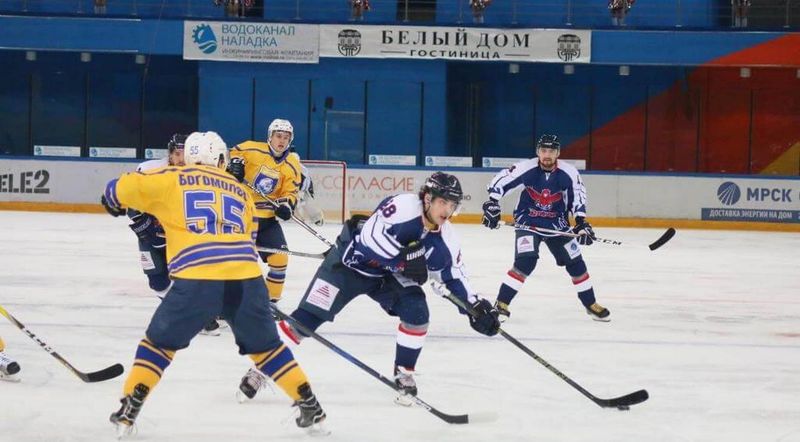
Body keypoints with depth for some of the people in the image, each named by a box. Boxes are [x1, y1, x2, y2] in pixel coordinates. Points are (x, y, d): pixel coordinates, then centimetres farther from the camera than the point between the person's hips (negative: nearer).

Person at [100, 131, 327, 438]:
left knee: (160, 342, 17)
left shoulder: (171, 180, 14)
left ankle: (127, 413, 11)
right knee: (265, 346, 23)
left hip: (197, 280, -3)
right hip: (246, 278, 3)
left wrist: (113, 200, 36)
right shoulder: (240, 191, 26)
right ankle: (311, 409, 23)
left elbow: (120, 190, 13)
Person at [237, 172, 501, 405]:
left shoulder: (444, 237, -9)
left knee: (417, 312, -14)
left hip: (388, 273, 6)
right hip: (351, 260, -6)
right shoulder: (405, 206, -30)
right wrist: (404, 259, -42)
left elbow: (454, 274, 2)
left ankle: (404, 374, 4)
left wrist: (476, 305, -7)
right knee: (308, 315, -11)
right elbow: (371, 236, -39)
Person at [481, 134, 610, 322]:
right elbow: (498, 182, -14)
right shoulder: (526, 169, -19)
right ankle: (501, 303, -16)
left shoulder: (569, 173, -14)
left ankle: (591, 304, 22)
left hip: (556, 223, 3)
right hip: (527, 221, -3)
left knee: (575, 261, 5)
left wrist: (581, 222, -14)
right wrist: (492, 205, -22)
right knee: (525, 261, -23)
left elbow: (577, 198, -4)